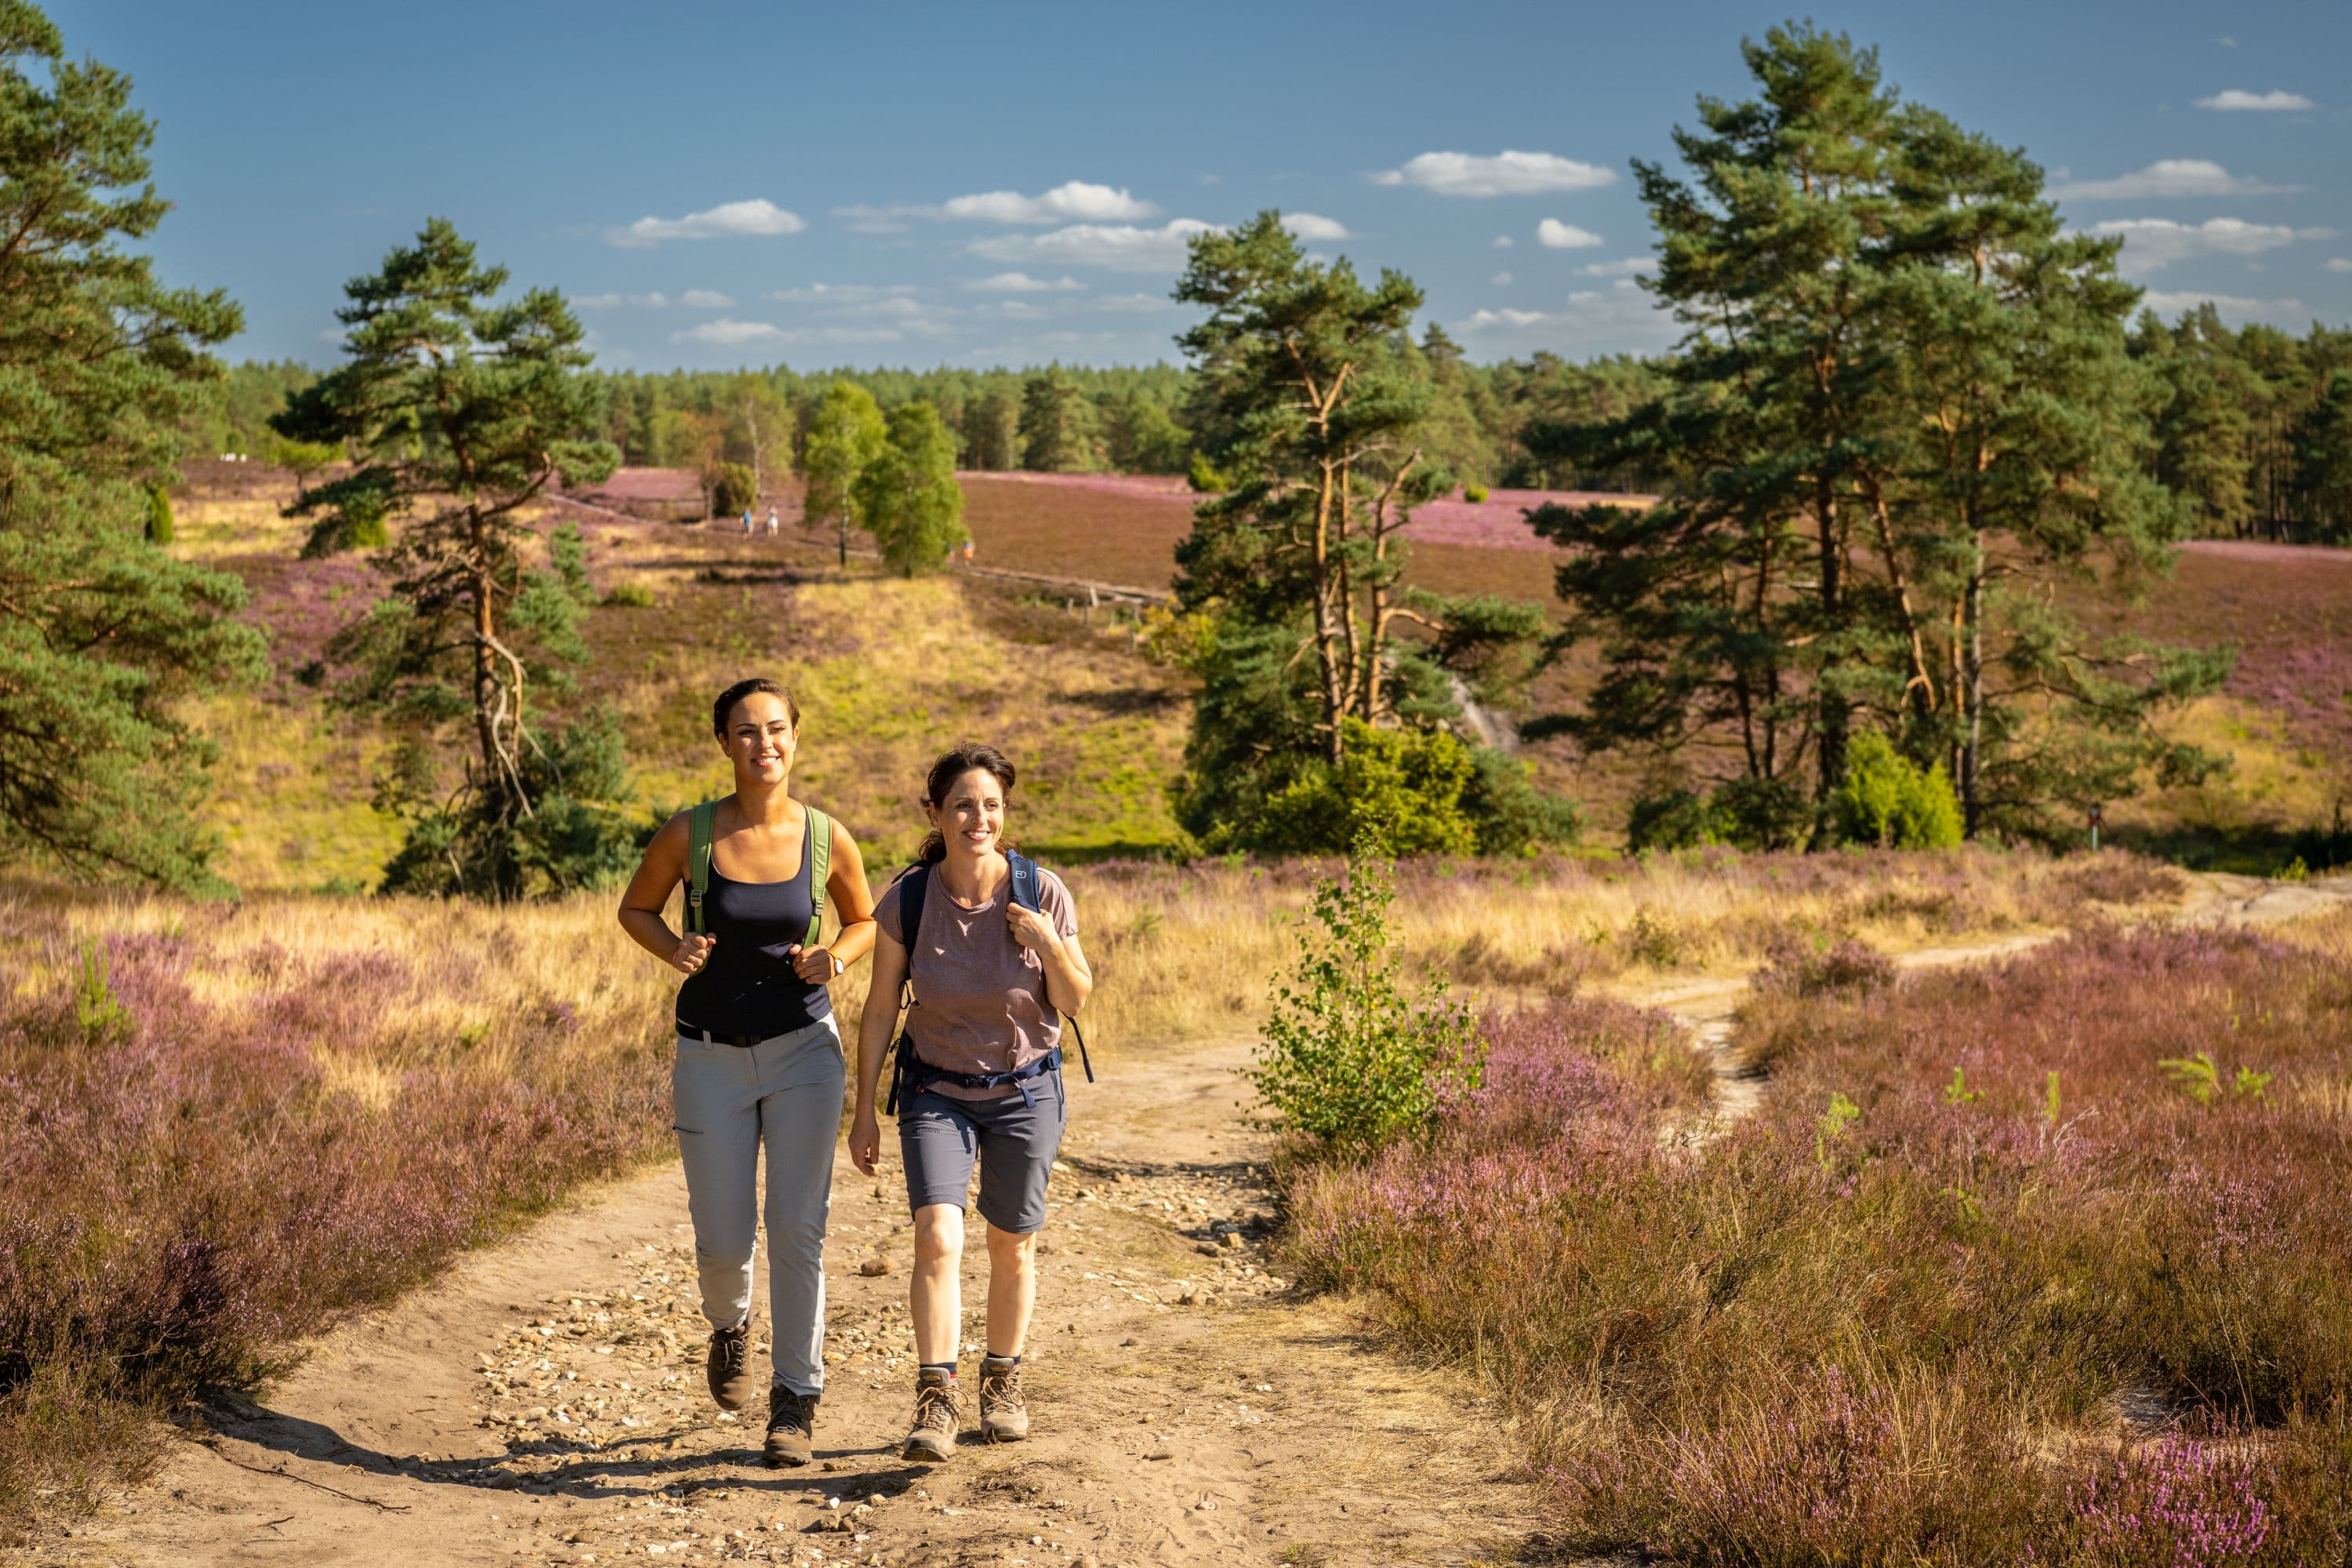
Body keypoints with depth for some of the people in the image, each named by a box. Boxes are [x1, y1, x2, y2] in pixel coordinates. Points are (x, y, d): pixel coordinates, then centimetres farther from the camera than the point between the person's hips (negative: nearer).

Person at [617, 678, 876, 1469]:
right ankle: (730, 1326, 40)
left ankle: (796, 1400, 9)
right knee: (724, 1240, 4)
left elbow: (864, 923, 10)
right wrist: (674, 949, -14)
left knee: (797, 1229, -6)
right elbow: (636, 909, 6)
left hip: (803, 1047, 0)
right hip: (712, 1054, 0)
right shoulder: (688, 834, -10)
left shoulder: (828, 837, -7)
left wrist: (836, 957, -11)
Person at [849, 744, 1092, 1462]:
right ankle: (936, 1400, -13)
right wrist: (864, 1109, -3)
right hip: (937, 1091, -1)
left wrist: (1049, 945, -27)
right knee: (937, 1238, -18)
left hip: (1024, 1089, 1)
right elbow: (880, 1009, -5)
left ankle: (1002, 1381, 32)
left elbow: (1075, 1001, -7)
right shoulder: (908, 899, -15)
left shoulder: (1042, 893, -16)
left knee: (1012, 1246, 12)